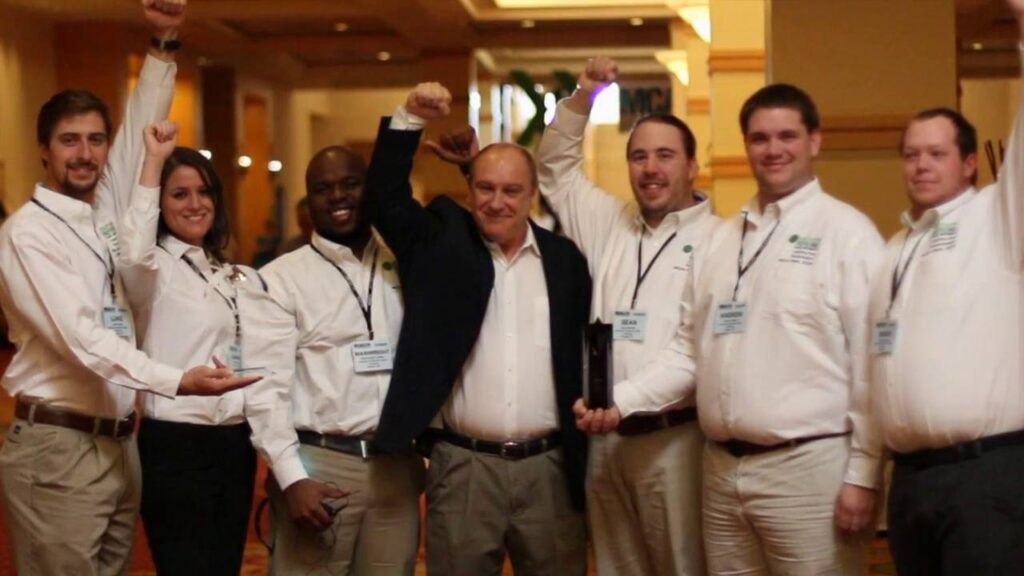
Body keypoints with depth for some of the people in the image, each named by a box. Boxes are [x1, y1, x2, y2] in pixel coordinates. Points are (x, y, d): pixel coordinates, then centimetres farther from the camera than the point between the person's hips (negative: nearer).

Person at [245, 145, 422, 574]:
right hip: (318, 465, -3)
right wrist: (292, 477, -13)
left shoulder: (404, 269, 11)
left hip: (397, 466, 3)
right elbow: (267, 388, -7)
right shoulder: (280, 278, -1)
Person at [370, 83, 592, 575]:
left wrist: (585, 457, 6)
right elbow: (387, 197, -7)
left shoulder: (564, 258, 7)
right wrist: (410, 119, -17)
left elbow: (584, 356, 9)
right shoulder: (442, 242, 5)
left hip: (549, 467, 1)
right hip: (463, 467, -1)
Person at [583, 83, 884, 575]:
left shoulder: (846, 231, -5)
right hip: (723, 468, 6)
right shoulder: (722, 237, 14)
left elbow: (872, 363, -9)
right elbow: (689, 350, 13)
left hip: (809, 466, -6)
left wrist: (862, 474, -12)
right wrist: (621, 399, -2)